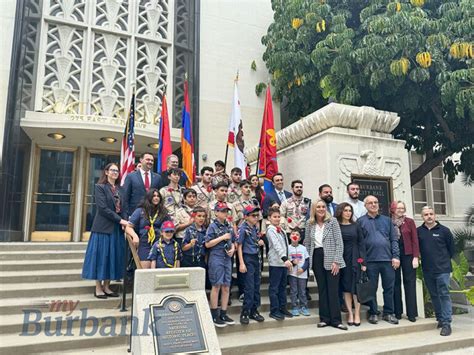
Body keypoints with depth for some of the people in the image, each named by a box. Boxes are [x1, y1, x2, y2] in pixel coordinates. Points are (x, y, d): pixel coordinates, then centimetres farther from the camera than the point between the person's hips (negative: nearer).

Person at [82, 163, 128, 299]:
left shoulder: (119, 189, 14)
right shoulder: (100, 187, -4)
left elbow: (121, 208, 13)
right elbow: (103, 208, -13)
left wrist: (124, 222, -5)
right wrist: (120, 220, -16)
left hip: (116, 228, 6)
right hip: (103, 227, -6)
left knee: (113, 256, 6)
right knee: (101, 255, -1)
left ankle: (106, 287, 15)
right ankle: (98, 288, 8)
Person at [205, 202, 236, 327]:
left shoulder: (229, 226, 12)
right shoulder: (213, 226, -6)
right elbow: (207, 244, -10)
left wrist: (232, 249, 0)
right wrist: (222, 238, -14)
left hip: (227, 258, 6)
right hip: (216, 258, -6)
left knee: (226, 287, 8)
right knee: (216, 286, 0)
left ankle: (223, 314, 18)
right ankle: (214, 316, 10)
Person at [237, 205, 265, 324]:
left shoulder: (255, 228, 10)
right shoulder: (243, 228, -11)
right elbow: (239, 246, -12)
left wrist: (260, 242, 2)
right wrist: (241, 263, -16)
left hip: (256, 258, 7)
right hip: (247, 258, -7)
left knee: (256, 286, 11)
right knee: (249, 287, -5)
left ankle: (254, 311, 22)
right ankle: (245, 312, 6)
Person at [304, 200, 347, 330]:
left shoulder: (332, 221, -4)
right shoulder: (310, 224, 6)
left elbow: (339, 242, -8)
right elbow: (307, 243, 13)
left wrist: (336, 261, -14)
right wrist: (308, 260, 7)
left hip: (330, 258, -3)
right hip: (316, 259, 3)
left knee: (333, 290, -2)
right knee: (322, 289, 9)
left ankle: (335, 319, 6)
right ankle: (324, 318, 17)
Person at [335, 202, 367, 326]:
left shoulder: (356, 226, 6)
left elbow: (362, 243, 4)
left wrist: (363, 261, -3)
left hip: (355, 259, 1)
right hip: (342, 259, -1)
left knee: (356, 287, 0)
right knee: (346, 287, 4)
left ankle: (357, 314, 9)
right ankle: (350, 314, 12)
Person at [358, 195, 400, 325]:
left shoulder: (387, 220, 13)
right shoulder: (361, 221, 4)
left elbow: (394, 240, 9)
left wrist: (396, 256, 0)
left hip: (388, 259, 3)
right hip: (370, 260, -2)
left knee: (389, 288, 7)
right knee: (372, 288, 5)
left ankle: (388, 313, 20)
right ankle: (373, 313, 17)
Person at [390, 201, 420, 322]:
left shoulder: (409, 222, 4)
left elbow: (415, 240, 1)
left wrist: (416, 257, -5)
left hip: (408, 255, 0)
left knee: (410, 283, 2)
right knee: (395, 283, 6)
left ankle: (412, 313, 9)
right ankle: (397, 312, 15)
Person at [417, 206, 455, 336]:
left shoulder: (444, 230, -2)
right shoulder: (418, 231, 3)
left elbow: (451, 247, 6)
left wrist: (445, 259, 9)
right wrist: (422, 259, 6)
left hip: (442, 269, -3)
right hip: (427, 270, 3)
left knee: (444, 295, -6)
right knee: (434, 295, 12)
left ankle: (446, 323, -3)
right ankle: (440, 318, 25)